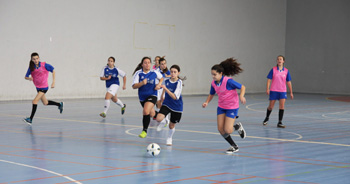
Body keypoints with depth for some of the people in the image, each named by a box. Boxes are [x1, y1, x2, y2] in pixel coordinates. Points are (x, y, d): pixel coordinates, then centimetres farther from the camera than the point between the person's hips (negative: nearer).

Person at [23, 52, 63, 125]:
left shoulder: (44, 65, -16)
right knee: (45, 103, 19)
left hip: (44, 87, -6)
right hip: (38, 87, 6)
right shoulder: (31, 68, -5)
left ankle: (30, 119, -15)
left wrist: (53, 82, -11)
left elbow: (53, 71, -6)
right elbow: (26, 77, -2)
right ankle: (59, 104, 42)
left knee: (35, 101, -18)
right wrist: (29, 78, -26)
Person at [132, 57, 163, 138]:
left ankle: (144, 131, -14)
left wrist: (159, 84, -3)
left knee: (146, 111, -26)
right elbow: (134, 86, -15)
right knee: (152, 114, 19)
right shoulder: (138, 73, -9)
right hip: (142, 97, 2)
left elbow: (161, 78, 16)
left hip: (152, 95, -2)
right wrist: (142, 83, -32)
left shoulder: (154, 72, -6)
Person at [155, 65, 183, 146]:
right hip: (166, 104, 2)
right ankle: (162, 123, 15)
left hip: (177, 107, -2)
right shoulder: (166, 81, -5)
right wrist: (161, 99, 28)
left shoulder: (179, 83, -17)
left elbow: (175, 97, -26)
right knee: (159, 118, -23)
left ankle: (169, 138, 41)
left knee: (172, 125, 10)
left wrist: (166, 89, -34)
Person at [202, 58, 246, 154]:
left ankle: (238, 126, 22)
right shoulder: (214, 83, -3)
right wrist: (207, 102, -4)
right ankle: (234, 146, 18)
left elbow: (242, 87, -17)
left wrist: (241, 96, -35)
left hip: (232, 107, -7)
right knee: (220, 129, 0)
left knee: (227, 130, -13)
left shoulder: (228, 81, -23)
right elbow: (211, 94, 14)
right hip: (221, 107, 7)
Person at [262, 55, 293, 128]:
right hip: (273, 91, -1)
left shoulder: (286, 71, 2)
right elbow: (269, 80, -2)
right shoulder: (273, 69, -3)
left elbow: (289, 82, 7)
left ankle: (280, 123, -2)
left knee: (282, 106, -8)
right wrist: (267, 89, -13)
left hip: (282, 91, 1)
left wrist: (291, 93, 7)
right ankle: (267, 118, 32)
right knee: (271, 106, 5)